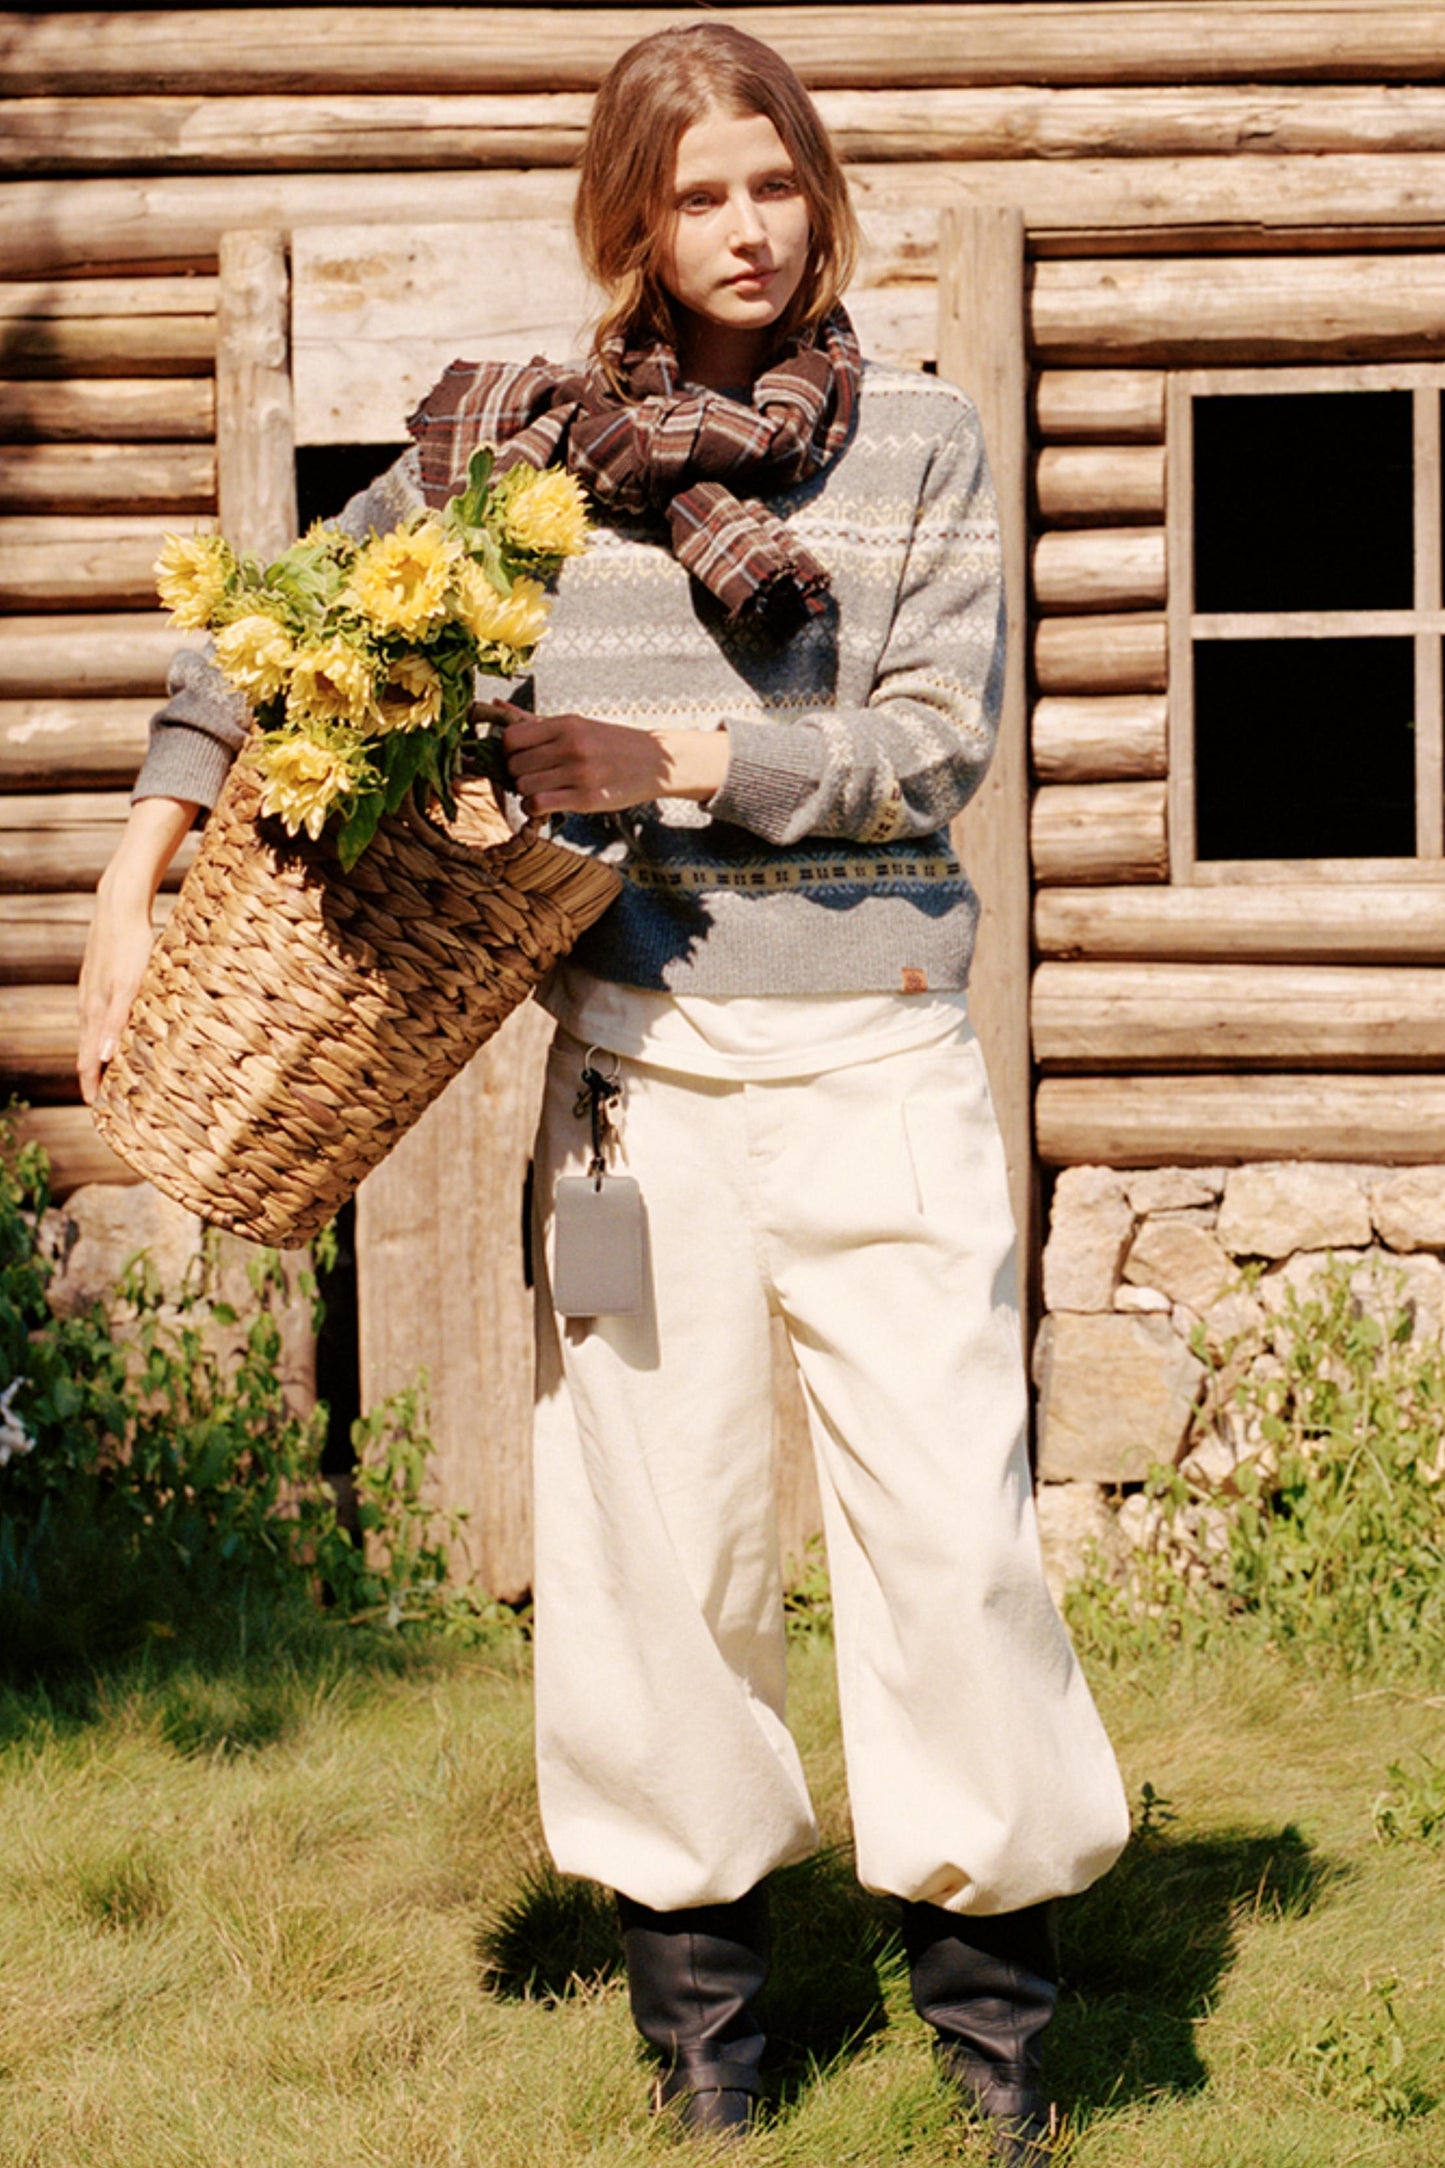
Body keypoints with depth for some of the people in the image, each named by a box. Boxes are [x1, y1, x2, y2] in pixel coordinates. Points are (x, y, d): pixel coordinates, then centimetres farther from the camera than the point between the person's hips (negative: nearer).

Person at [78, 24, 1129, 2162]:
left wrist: (684, 760, -14)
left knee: (951, 1524, -2)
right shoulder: (520, 441, 6)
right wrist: (140, 877, 7)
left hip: (876, 1049, 0)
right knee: (655, 1538, 3)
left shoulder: (920, 439, 5)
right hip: (638, 1058, 1)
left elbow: (937, 745, -3)